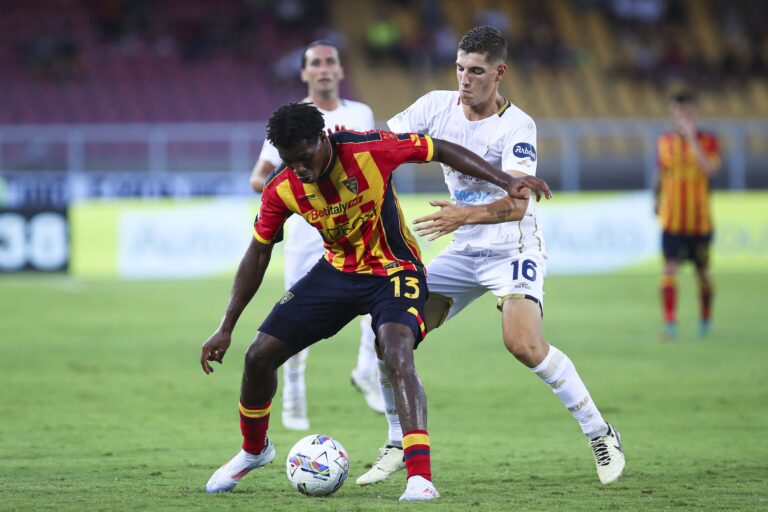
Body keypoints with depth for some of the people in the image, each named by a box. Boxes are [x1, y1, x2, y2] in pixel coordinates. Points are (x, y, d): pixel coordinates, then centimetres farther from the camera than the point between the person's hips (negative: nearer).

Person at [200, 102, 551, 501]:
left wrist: (506, 182, -19)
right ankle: (254, 450, 30)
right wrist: (226, 329, -1)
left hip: (394, 271, -4)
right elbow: (257, 254, -1)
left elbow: (441, 150, -12)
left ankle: (420, 477, -37)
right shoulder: (281, 190, -14)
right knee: (259, 356, 1)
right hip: (337, 271, 4)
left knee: (398, 358, -32)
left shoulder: (370, 149, -26)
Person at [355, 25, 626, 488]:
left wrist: (465, 215, -46)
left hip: (513, 249, -6)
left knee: (524, 344, -26)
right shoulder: (437, 106, -2)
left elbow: (516, 205, -29)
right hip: (463, 253, 6)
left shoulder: (517, 127, -18)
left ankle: (601, 435, -10)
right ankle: (400, 446, 10)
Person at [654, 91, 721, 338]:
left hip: (700, 220, 0)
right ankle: (670, 323, -20)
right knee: (670, 268, -15)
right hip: (672, 221, 0)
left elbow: (709, 169, -21)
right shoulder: (664, 141, 5)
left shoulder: (709, 141, -2)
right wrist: (657, 200, 19)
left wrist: (691, 137, -22)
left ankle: (705, 318, 34)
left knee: (703, 272, 12)